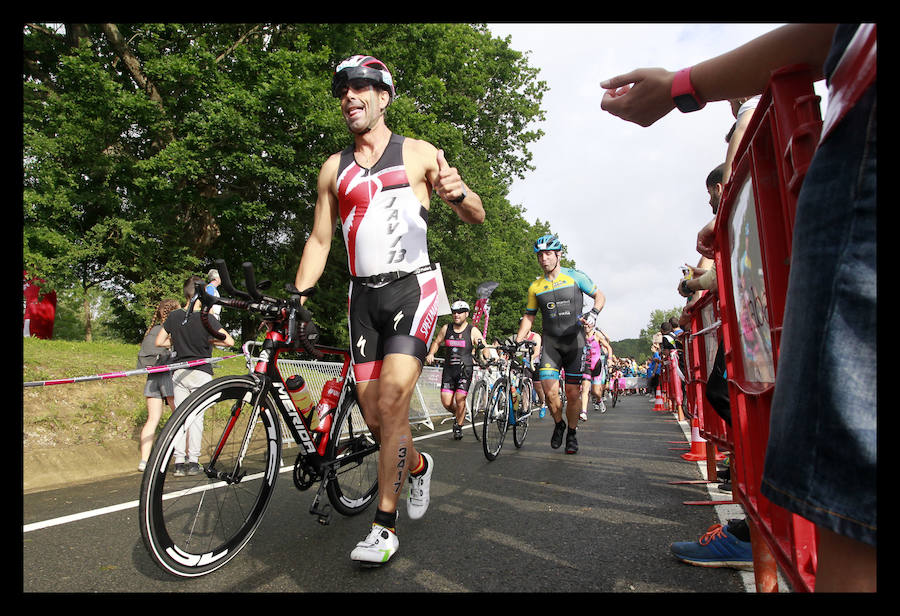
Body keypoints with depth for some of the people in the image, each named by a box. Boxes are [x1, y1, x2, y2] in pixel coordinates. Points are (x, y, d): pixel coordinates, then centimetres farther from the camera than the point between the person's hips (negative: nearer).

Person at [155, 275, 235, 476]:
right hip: (201, 372, -3)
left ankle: (179, 462, 8)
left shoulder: (174, 316, 1)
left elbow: (159, 341, 6)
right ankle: (193, 462, 6)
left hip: (179, 372, 3)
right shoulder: (206, 318, -11)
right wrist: (209, 340, 1)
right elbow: (229, 341, -15)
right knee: (197, 417, 3)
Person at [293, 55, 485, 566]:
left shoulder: (418, 153, 4)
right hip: (364, 296, 4)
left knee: (393, 396, -19)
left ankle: (385, 523, -4)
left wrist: (457, 192, -21)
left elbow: (477, 217, 3)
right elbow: (319, 240, 14)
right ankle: (418, 465, 35)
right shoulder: (334, 168, 14)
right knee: (375, 416, 3)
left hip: (412, 288, -4)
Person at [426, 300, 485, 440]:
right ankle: (458, 415, 30)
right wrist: (431, 354, 1)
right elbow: (436, 342, 18)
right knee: (446, 402, -3)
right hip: (448, 369, 3)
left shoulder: (473, 331, -2)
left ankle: (458, 427, 10)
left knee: (460, 399, -13)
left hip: (465, 369, -3)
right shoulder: (446, 328, 7)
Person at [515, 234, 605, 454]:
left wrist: (593, 313, -13)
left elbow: (600, 296, 8)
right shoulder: (535, 287, 7)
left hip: (575, 341, -1)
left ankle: (572, 433, 22)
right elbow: (529, 317, 13)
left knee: (573, 393, -1)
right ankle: (559, 424, 17)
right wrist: (517, 341, 3)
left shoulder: (576, 277, 1)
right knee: (549, 391, -12)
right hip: (550, 342, 2)